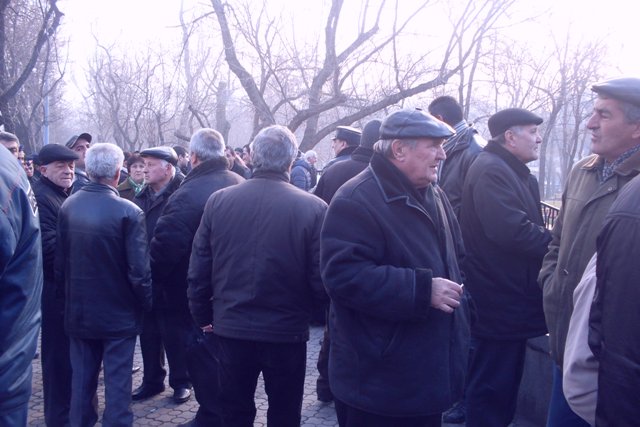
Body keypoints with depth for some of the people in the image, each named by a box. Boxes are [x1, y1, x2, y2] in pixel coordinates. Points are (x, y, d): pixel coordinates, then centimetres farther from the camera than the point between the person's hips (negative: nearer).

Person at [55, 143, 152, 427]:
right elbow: (139, 270, -18)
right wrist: (145, 303, -2)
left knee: (82, 378, 17)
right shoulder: (128, 212, -19)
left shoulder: (68, 207, -4)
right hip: (118, 311, -5)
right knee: (117, 379, 6)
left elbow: (59, 261, 2)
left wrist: (69, 294, 15)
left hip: (79, 310, 5)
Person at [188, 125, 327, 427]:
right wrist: (308, 307, 7)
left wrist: (203, 315, 12)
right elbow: (320, 278, -14)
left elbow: (198, 268, -1)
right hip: (287, 332, -2)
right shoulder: (313, 208, -16)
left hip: (231, 327, 2)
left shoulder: (218, 201, -7)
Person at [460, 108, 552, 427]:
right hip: (499, 301, -10)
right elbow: (513, 232, -28)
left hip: (510, 297, 10)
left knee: (504, 382, 19)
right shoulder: (491, 171, -17)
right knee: (493, 385, -1)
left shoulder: (517, 174, 17)